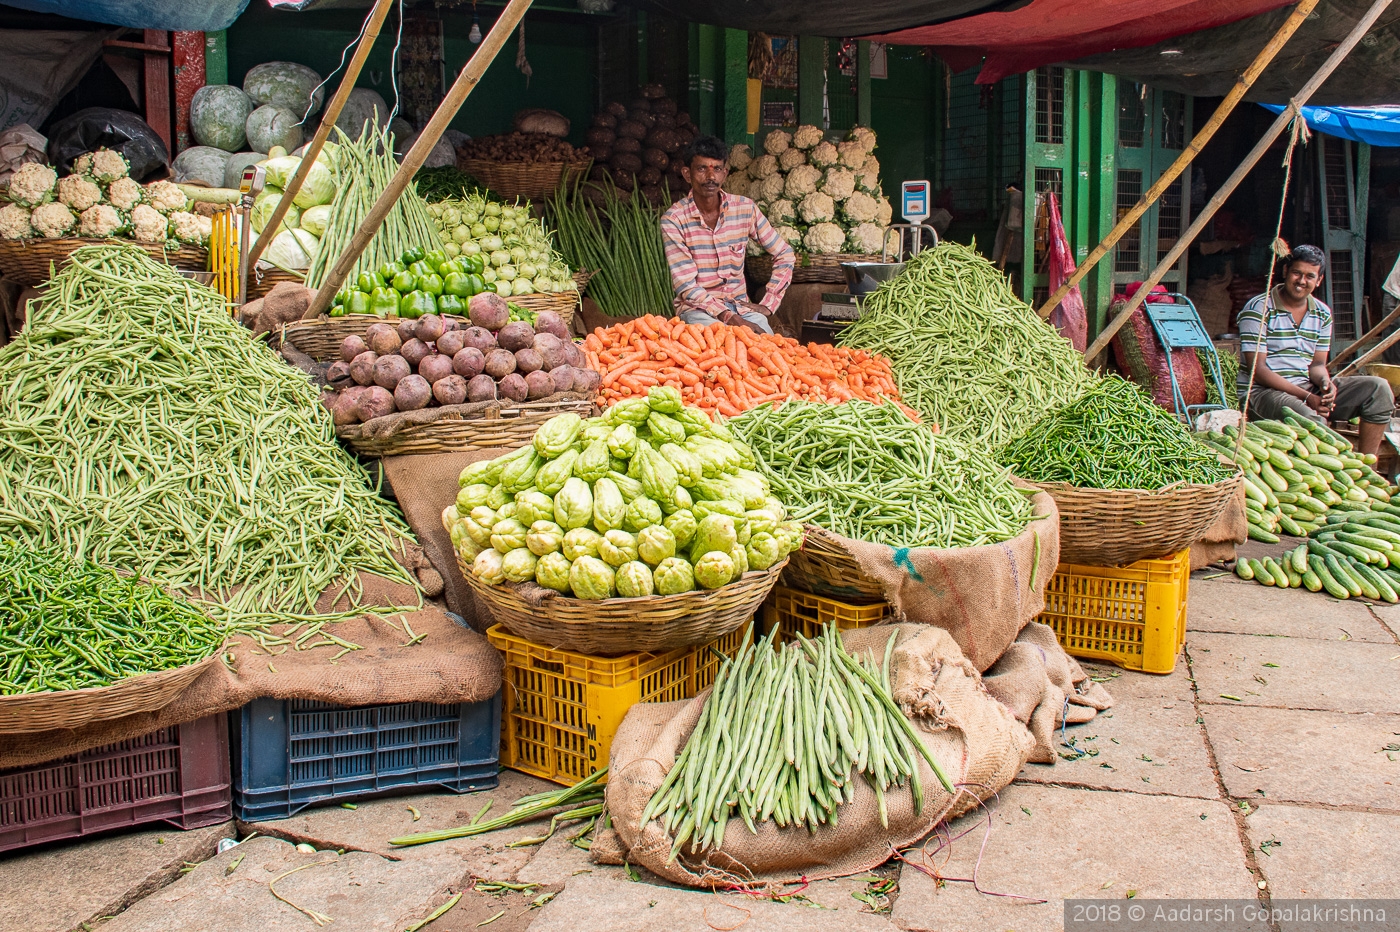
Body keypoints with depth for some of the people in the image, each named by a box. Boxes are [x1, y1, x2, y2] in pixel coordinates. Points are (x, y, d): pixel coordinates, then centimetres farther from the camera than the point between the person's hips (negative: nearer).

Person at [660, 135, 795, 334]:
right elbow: (686, 286, -16)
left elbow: (785, 255, 8)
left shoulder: (745, 209, 0)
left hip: (740, 305, 4)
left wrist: (767, 305, -3)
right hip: (697, 308, -3)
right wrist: (729, 317, -26)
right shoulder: (673, 219, -10)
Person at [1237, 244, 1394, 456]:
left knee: (1379, 389, -8)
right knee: (1312, 420, -37)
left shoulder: (1323, 314, 11)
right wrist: (1305, 397, -22)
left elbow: (1317, 363, 12)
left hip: (1310, 389, 7)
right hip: (1263, 392, -7)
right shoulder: (1259, 309, -10)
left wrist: (1325, 381, -15)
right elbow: (1257, 369, -15)